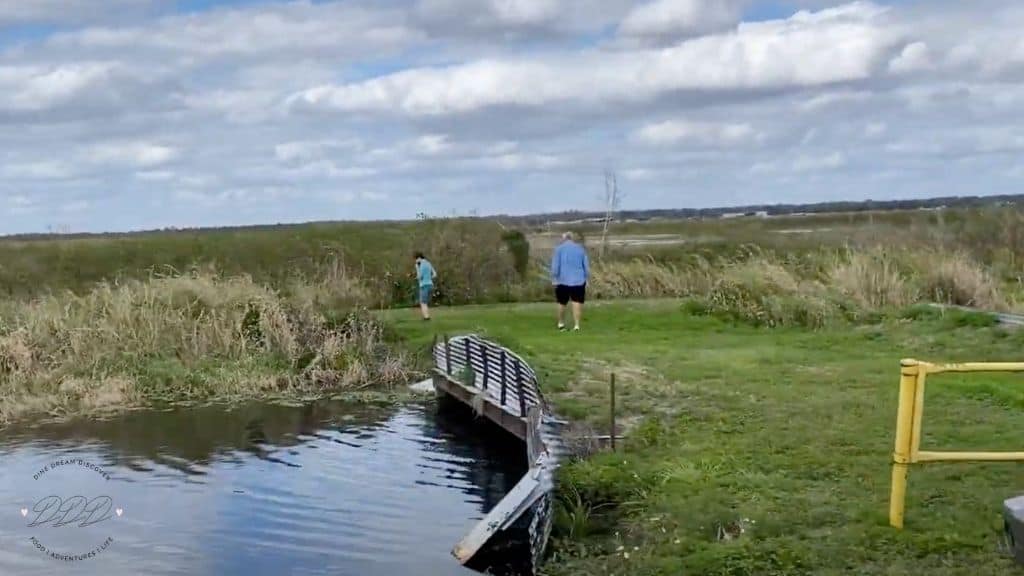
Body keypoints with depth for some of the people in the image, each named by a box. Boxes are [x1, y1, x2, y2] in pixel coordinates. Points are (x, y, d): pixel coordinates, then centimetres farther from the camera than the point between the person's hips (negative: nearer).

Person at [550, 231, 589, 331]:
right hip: (579, 281, 1)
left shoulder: (559, 248, 0)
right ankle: (577, 325, -13)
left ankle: (561, 324, 27)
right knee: (577, 303, -3)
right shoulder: (581, 249, 9)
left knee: (562, 303, 14)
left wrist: (554, 279, -1)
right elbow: (586, 266, 11)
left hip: (563, 281, -1)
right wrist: (586, 278, 18)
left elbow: (555, 266, -6)